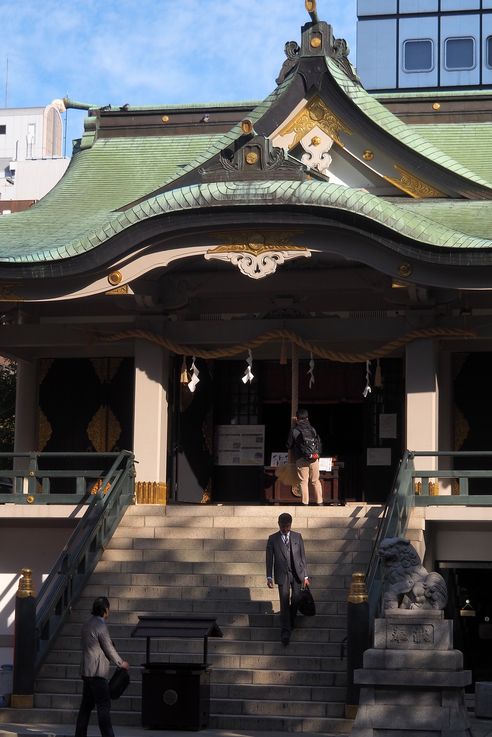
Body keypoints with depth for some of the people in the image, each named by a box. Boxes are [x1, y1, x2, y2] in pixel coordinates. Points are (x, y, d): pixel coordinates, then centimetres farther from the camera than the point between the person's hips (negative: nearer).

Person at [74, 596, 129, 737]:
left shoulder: (87, 624, 13)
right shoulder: (101, 626, -15)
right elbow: (109, 648, -9)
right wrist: (121, 663, 6)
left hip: (87, 672, 9)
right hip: (97, 672, -9)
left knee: (87, 705, 12)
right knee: (104, 706, -7)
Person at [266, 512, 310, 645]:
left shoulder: (297, 537, 5)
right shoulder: (273, 539, 1)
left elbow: (302, 557, 6)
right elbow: (269, 559, 1)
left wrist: (305, 576, 3)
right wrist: (269, 577, -7)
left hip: (297, 574, 2)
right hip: (282, 574, -2)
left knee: (296, 600, 4)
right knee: (284, 603, -6)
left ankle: (291, 622, 32)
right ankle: (285, 631, -3)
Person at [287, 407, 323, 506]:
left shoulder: (294, 431, -1)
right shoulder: (312, 429, 10)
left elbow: (289, 445, 7)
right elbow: (319, 443, 13)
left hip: (301, 460, -3)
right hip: (314, 458, 3)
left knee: (303, 482, 1)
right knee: (315, 481, 10)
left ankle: (305, 503, -2)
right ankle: (320, 502, 8)